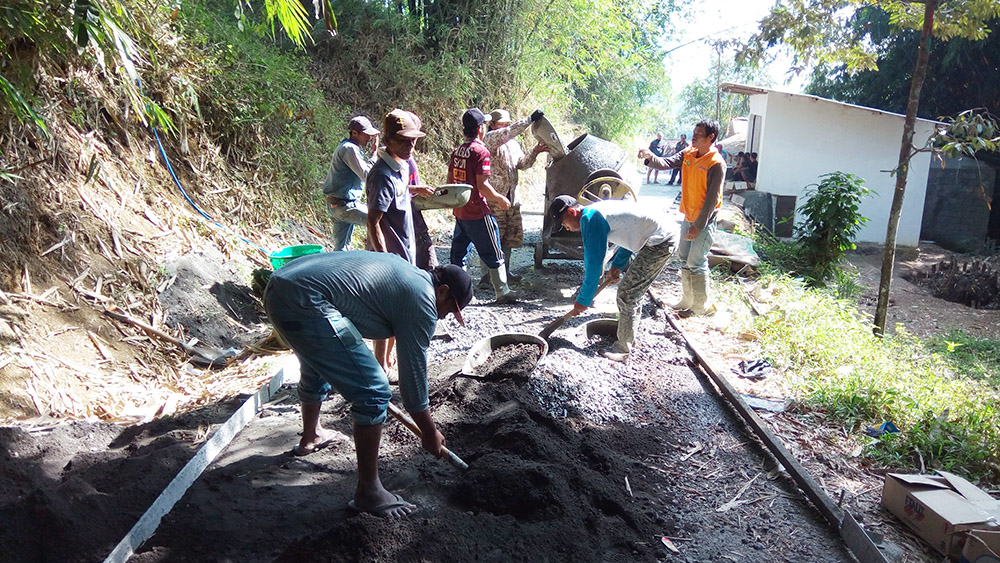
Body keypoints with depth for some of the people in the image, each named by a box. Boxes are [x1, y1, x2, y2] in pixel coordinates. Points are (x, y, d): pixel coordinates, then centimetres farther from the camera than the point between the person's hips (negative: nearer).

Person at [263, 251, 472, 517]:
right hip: (307, 303, -11)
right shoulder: (422, 303, -4)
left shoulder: (404, 271, 22)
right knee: (373, 393, -5)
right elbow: (413, 376, -1)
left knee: (317, 370, 35)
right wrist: (430, 434, 11)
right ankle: (368, 492, 7)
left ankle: (310, 438, 60)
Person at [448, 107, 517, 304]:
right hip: (478, 213, -7)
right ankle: (502, 292, 11)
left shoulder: (457, 151, 8)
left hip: (459, 212, 8)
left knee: (458, 253, 14)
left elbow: (450, 181, 13)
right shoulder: (481, 151, -15)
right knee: (494, 254, 4)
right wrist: (500, 199, -7)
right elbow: (482, 185, -20)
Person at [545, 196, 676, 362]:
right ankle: (626, 339, 32)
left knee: (627, 295, -4)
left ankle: (623, 349, 7)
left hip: (658, 244, -10)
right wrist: (617, 265, 17)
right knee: (630, 292, 19)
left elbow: (594, 262, -18)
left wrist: (583, 300, -10)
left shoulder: (589, 219, -16)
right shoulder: (598, 209, 14)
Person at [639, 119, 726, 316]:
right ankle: (688, 300, 30)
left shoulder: (716, 163, -18)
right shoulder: (688, 154, 4)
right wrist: (650, 157, -26)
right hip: (688, 217, 8)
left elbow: (712, 198, -19)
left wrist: (698, 226, -20)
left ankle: (702, 306, 13)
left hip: (704, 221, -8)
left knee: (696, 263, -2)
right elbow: (667, 164, -5)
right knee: (685, 260, 15)